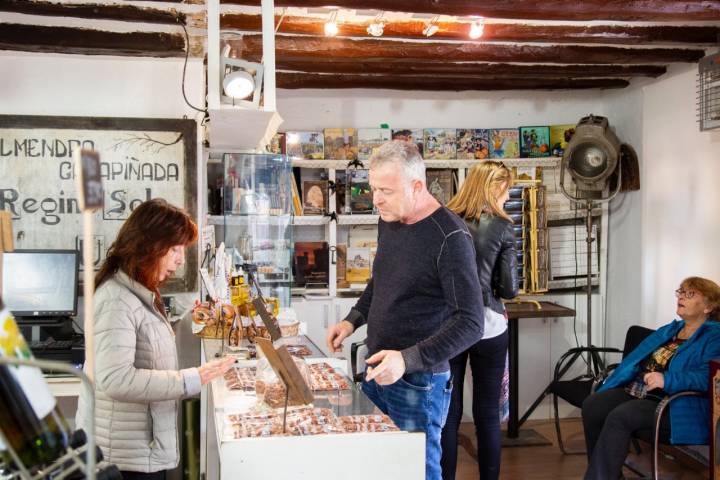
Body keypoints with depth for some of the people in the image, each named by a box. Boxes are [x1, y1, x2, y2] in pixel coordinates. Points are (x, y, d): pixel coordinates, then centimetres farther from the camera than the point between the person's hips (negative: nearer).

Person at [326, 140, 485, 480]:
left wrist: (408, 360, -29)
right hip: (375, 372, 7)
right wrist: (353, 319, 7)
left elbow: (470, 324, -21)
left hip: (418, 383, -7)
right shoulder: (388, 221, 5)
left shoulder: (450, 237, -19)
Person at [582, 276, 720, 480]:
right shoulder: (669, 330, 27)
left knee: (619, 416, -33)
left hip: (671, 406, -7)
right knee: (591, 405, -20)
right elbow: (636, 357, 27)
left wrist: (667, 380, -30)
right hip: (635, 392, 7)